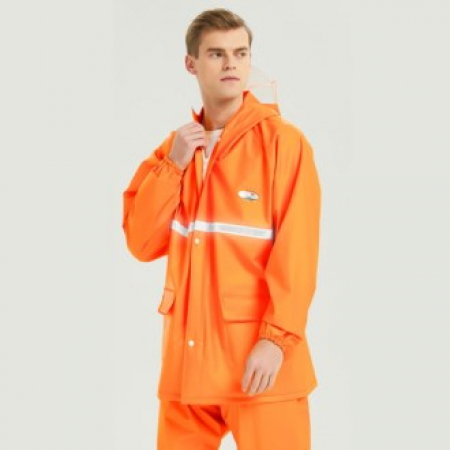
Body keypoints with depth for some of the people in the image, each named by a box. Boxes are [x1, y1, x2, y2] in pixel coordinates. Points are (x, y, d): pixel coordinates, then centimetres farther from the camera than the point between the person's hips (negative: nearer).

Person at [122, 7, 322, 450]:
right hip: (187, 353, 5)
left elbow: (298, 252, -11)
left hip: (259, 353, -5)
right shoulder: (176, 146, 11)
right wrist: (173, 166, -5)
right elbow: (143, 243, 4)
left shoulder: (283, 140, -5)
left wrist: (276, 338, -18)